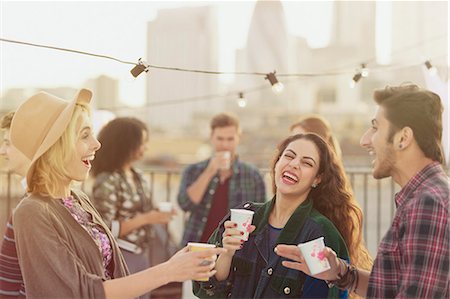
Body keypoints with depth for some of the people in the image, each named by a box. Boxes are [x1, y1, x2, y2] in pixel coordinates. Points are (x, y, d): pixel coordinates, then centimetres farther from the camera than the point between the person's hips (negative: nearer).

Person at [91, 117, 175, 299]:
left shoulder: (139, 176, 7)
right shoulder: (107, 181, -16)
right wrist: (145, 219, -20)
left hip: (141, 255, 7)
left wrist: (157, 215, -1)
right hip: (120, 257, -7)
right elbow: (105, 230, -19)